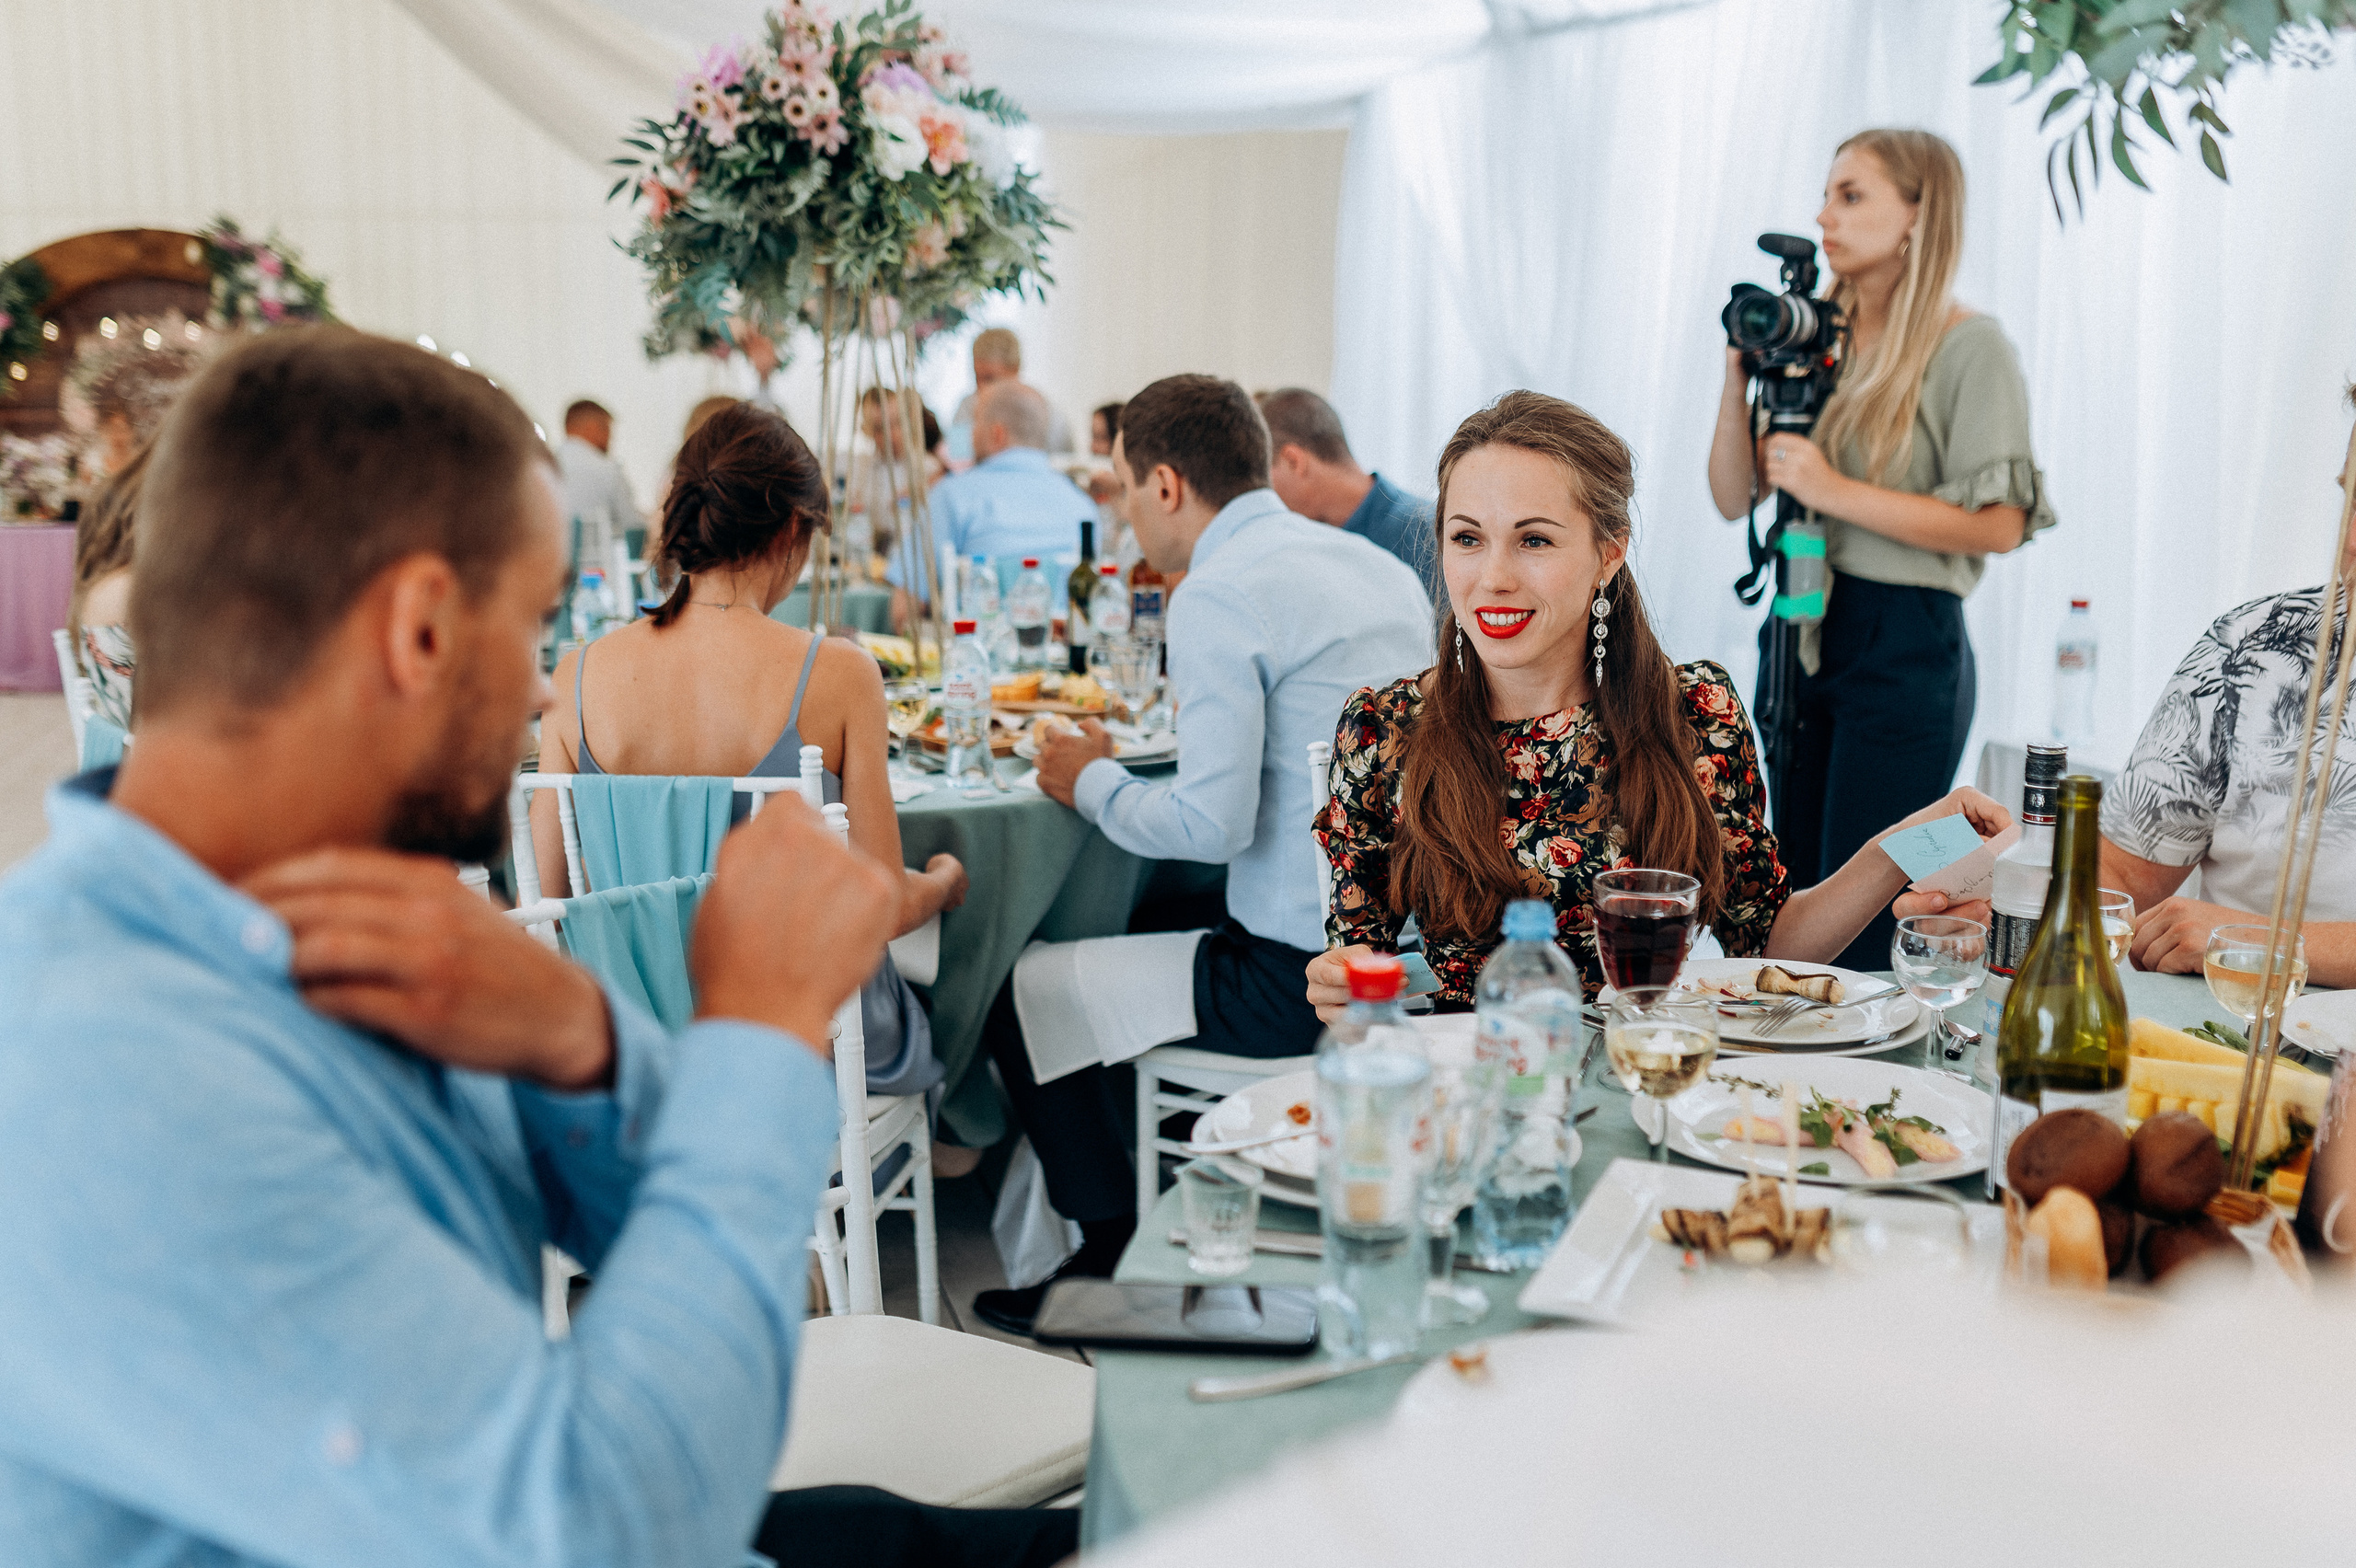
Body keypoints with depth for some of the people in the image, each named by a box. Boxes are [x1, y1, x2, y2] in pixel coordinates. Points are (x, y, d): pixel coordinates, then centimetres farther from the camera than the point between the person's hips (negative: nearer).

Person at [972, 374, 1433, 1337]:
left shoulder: (1216, 596, -15)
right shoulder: (1380, 567, 11)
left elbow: (1212, 825, -21)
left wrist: (1094, 783, -3)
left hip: (1305, 977, -9)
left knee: (1022, 995, 5)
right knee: (1150, 916, 31)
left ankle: (1116, 1265, 20)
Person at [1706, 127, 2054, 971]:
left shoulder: (1970, 348, -7)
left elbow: (1999, 523, -15)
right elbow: (1733, 496, 8)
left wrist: (1839, 492, -18)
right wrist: (1741, 373, -4)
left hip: (1905, 649, -6)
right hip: (1798, 632, 6)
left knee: (1858, 932, -2)